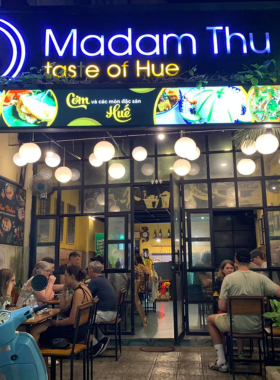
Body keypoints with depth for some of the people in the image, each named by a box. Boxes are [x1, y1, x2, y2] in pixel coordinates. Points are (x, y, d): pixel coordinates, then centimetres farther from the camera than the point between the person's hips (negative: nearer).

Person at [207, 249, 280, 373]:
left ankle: (221, 362, 22)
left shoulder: (229, 278, -13)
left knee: (211, 319, 26)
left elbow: (222, 307, -13)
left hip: (235, 325, -3)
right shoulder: (261, 278, -8)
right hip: (256, 327, 4)